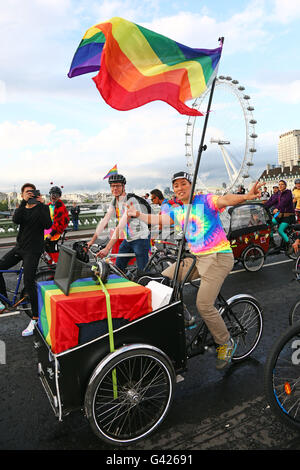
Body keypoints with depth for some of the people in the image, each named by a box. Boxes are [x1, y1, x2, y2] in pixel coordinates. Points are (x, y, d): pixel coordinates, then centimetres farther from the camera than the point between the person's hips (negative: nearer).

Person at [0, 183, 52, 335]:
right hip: (19, 247, 6)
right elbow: (16, 220, -12)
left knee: (28, 283, -12)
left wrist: (42, 205, -21)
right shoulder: (21, 208, 12)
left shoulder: (41, 208, -1)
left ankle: (35, 318, -2)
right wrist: (24, 202, -19)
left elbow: (48, 225, -19)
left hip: (33, 250, -6)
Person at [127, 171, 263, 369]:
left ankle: (226, 343, 11)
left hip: (219, 257, -7)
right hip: (196, 258, 8)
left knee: (204, 305, -15)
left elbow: (226, 199, -26)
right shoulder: (177, 212, 12)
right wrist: (138, 215, 17)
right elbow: (157, 219, 20)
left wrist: (247, 196, -44)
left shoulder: (205, 201, -9)